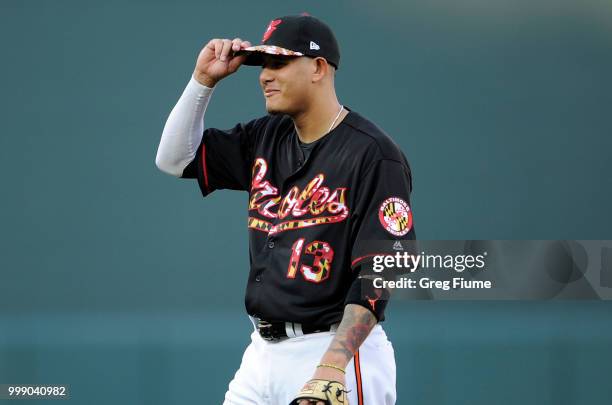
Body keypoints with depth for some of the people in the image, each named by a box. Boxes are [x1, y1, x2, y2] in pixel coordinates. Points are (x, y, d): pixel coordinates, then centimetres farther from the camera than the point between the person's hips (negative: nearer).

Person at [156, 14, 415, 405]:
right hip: (263, 353, 7)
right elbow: (176, 158, 16)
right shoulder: (266, 138, 11)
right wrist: (203, 80, 4)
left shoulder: (373, 154, -12)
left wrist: (332, 366, -27)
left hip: (338, 351, -7)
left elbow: (378, 272, -18)